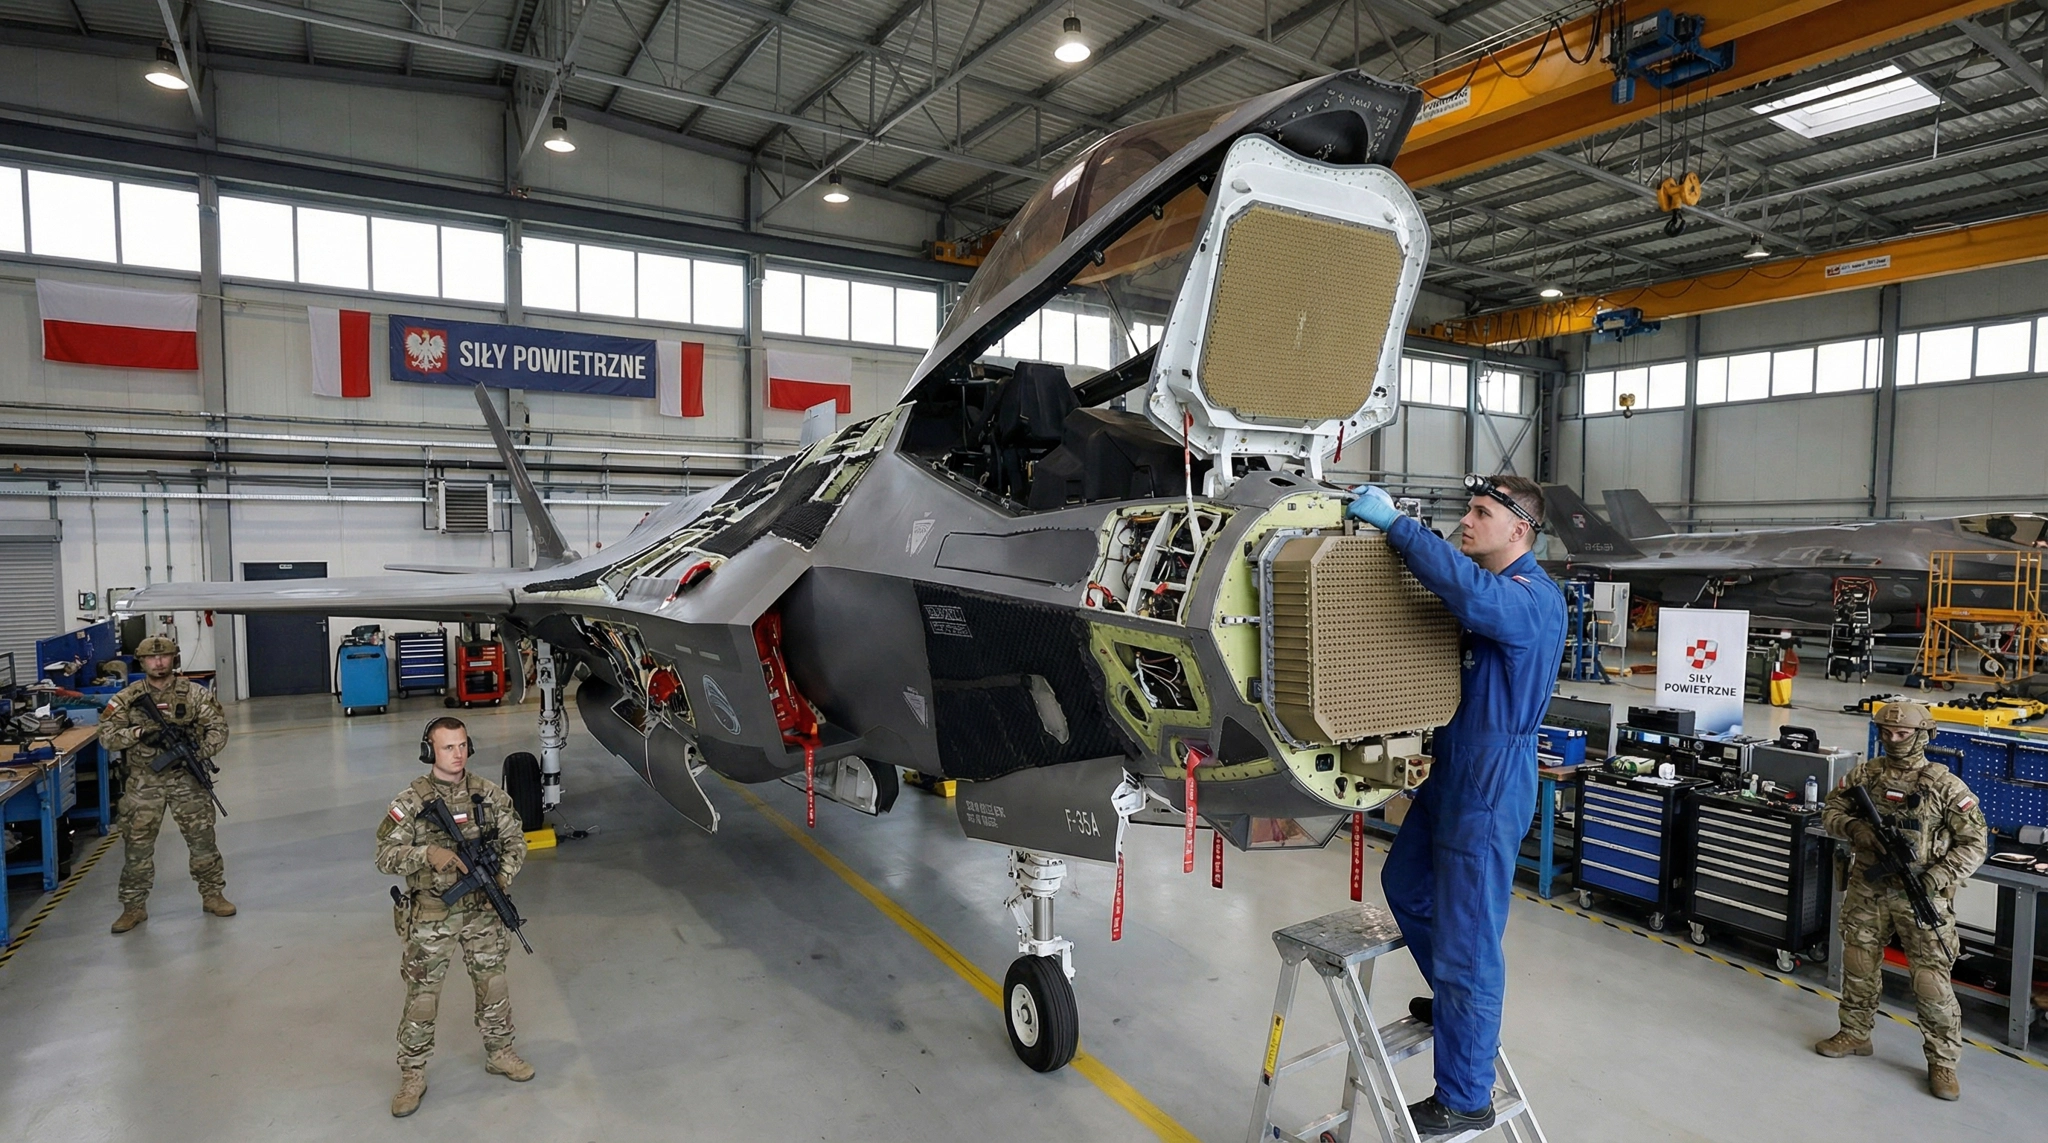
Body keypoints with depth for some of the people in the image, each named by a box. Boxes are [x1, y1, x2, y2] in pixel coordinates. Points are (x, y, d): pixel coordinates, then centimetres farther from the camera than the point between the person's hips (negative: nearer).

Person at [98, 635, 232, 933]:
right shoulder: (127, 698, -1)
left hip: (185, 778, 0)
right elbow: (106, 736, -4)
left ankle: (212, 895, 17)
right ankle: (134, 907, 19)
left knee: (202, 838, 4)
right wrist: (139, 733, -21)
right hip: (143, 782, 0)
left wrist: (201, 753, -17)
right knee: (137, 846, 6)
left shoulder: (194, 693, -2)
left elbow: (218, 726, -2)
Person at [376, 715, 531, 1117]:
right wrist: (429, 853, -28)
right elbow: (385, 856, -12)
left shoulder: (490, 795, -2)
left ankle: (499, 1053, 34)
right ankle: (412, 1076, 26)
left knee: (494, 985, 15)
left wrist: (502, 876, -14)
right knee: (421, 997, 7)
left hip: (483, 913, 3)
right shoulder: (410, 802, -10)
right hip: (431, 918, -3)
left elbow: (515, 842, 3)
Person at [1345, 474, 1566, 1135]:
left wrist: (1393, 523, -36)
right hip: (1453, 772, 10)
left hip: (1490, 788, -10)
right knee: (1405, 884, 25)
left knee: (1467, 942, -1)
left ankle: (1464, 1101, 15)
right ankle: (1455, 1002, 46)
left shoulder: (1532, 599, -20)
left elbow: (1472, 593, -42)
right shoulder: (1493, 591, 12)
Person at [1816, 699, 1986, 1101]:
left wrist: (1936, 878, -18)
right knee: (1858, 965, 14)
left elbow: (1973, 844, -7)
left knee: (1932, 981, -1)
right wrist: (1855, 827, -12)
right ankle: (1855, 1034, 31)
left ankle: (1942, 1061, 16)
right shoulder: (1864, 775, 2)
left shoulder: (1945, 785, -8)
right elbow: (1831, 810, 10)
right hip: (1867, 891, 4)